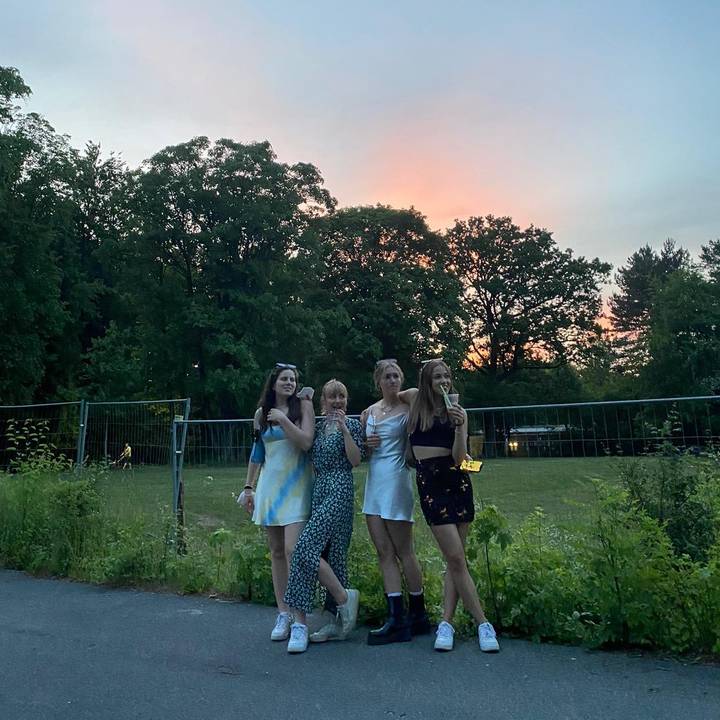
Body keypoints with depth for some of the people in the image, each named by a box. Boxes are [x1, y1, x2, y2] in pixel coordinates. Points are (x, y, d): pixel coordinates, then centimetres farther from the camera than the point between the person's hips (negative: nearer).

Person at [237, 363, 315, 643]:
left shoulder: (303, 405, 0)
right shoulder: (262, 412, 11)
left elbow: (306, 442, -11)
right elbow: (256, 453, 16)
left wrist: (283, 419, -14)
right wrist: (248, 487, 15)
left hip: (296, 485, -4)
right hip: (269, 484, 4)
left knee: (292, 549, -14)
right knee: (276, 552, 7)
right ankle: (283, 614, 16)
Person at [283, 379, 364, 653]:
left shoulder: (351, 424, -2)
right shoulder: (319, 426, 16)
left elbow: (356, 460, -12)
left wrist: (344, 430, -18)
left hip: (340, 492, -7)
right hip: (319, 491, 7)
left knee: (306, 547, -17)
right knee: (332, 553, 8)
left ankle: (344, 599, -2)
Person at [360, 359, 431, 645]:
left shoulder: (408, 410, -4)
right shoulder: (368, 413, 12)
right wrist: (367, 445, 0)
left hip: (396, 482, -6)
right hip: (373, 484, 6)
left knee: (403, 551, 1)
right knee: (384, 553, 5)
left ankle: (418, 615, 16)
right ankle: (396, 619, 9)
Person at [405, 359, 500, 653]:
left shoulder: (458, 411, 5)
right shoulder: (415, 399, 5)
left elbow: (459, 457, -5)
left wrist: (460, 426, -16)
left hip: (456, 480, 2)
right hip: (428, 482, -1)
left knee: (454, 559, 4)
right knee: (456, 558, -5)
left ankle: (446, 623, 12)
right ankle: (483, 624, 5)